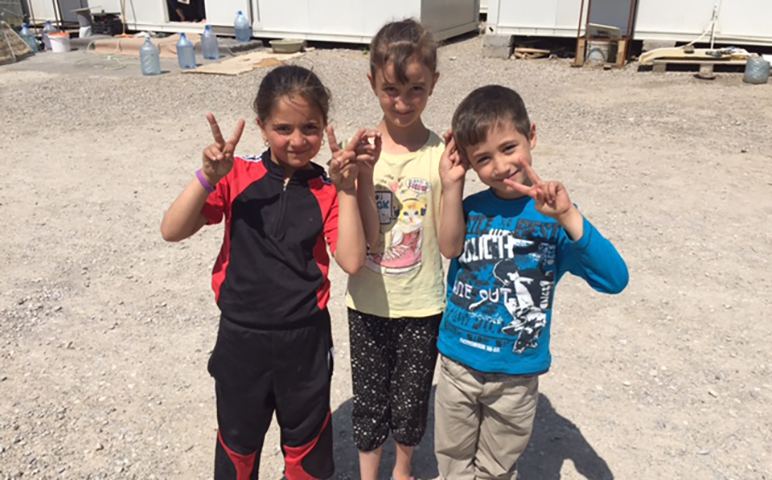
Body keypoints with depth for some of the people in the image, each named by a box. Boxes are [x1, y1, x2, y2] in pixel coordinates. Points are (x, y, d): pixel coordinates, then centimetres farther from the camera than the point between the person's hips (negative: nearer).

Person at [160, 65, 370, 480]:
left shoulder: (327, 191, -6)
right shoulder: (238, 177, -7)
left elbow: (351, 261, -17)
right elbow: (172, 230, -13)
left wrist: (346, 190, -23)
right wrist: (208, 177, -27)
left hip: (305, 338, 0)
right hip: (241, 336, 0)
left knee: (307, 445, 20)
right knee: (237, 442, 22)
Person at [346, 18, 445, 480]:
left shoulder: (441, 153, -11)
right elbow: (365, 240, -16)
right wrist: (364, 173, -26)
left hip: (422, 306, 0)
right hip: (368, 304, 0)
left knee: (411, 404, 18)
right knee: (370, 403, 16)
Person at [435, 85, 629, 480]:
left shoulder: (550, 214, -15)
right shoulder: (472, 208, -5)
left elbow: (615, 279, -26)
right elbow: (450, 248, -23)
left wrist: (567, 216, -37)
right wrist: (451, 186, -29)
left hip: (516, 375, -2)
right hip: (458, 363, 2)